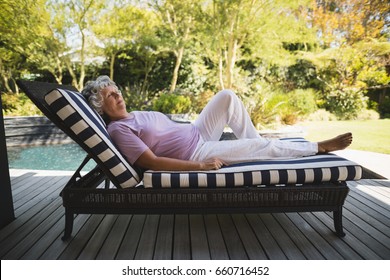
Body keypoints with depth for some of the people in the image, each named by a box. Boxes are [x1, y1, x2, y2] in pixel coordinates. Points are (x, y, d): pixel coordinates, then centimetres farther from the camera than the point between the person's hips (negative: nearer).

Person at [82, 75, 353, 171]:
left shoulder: (138, 115, 13)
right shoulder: (118, 128, -13)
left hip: (197, 133, 9)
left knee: (227, 96, -3)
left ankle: (252, 143, 9)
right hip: (197, 154, -9)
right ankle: (320, 147, 14)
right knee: (267, 146, -9)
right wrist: (200, 166, -26)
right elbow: (151, 162, -23)